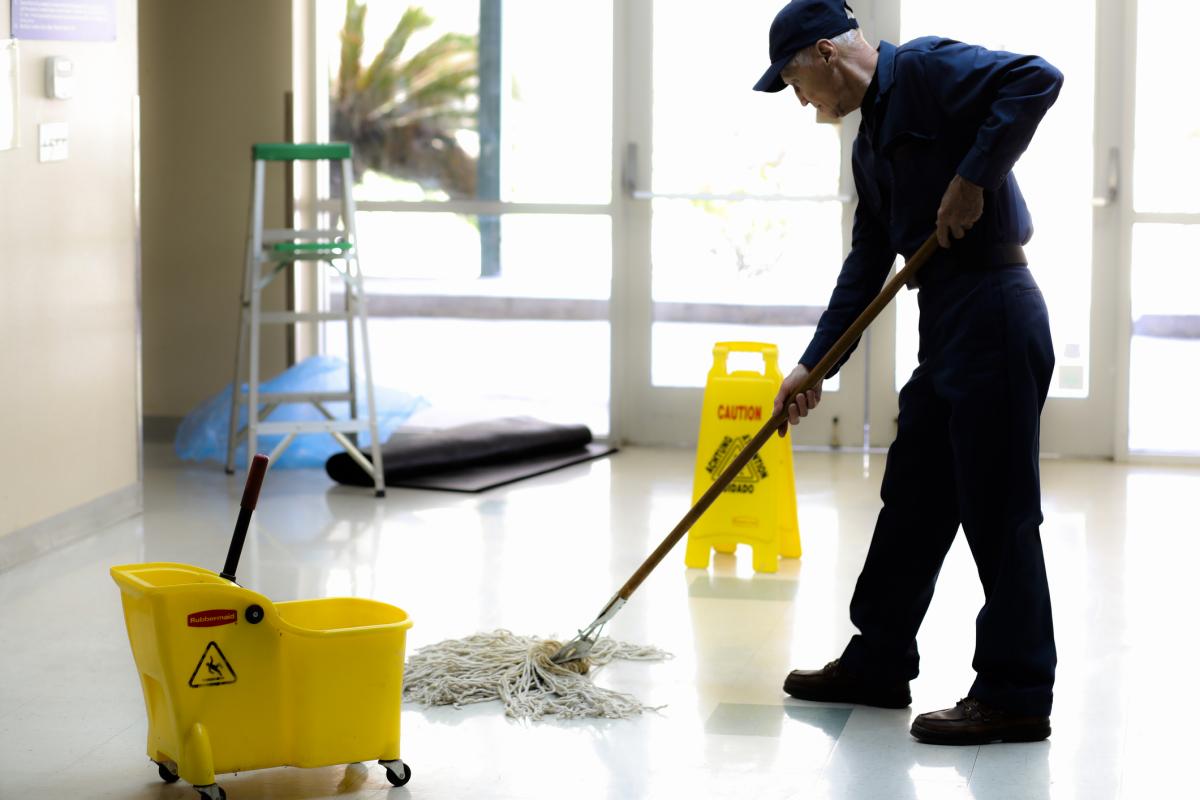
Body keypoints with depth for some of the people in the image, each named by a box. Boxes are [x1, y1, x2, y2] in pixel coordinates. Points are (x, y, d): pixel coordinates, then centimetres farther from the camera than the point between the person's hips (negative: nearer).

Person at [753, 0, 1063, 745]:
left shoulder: (926, 69, -8)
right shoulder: (870, 143, 19)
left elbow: (1036, 78, -23)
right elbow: (866, 265, 22)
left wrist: (974, 177, -22)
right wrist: (813, 365, 19)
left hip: (994, 316, -10)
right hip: (946, 326, 10)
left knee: (999, 511, -5)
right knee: (911, 501, 15)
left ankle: (1017, 696, 2)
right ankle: (878, 663, 27)